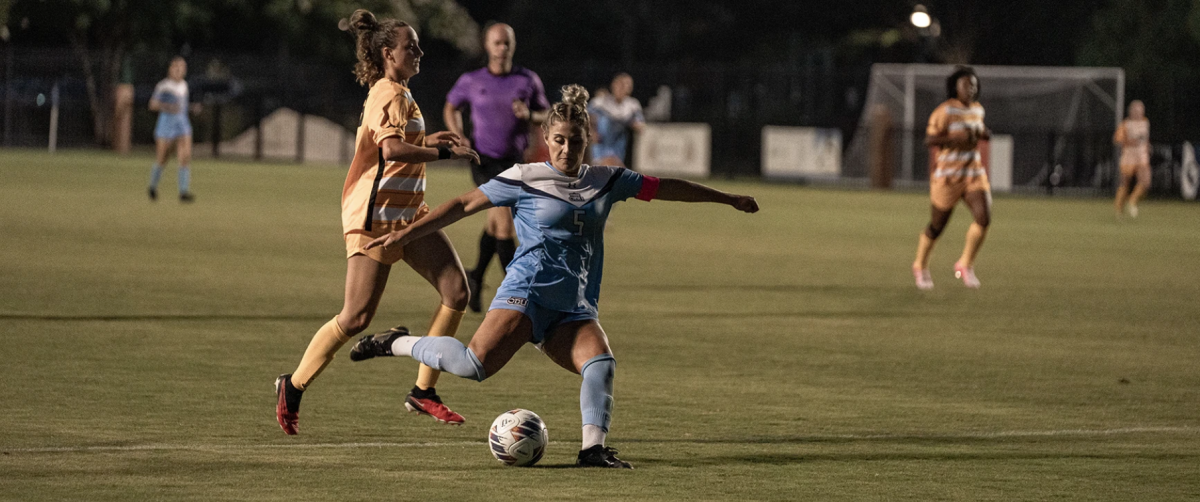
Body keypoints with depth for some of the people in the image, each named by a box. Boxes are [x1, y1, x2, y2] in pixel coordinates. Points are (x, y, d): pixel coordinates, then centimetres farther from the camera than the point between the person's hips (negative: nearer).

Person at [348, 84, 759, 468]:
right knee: (474, 365, -23)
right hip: (528, 292, -5)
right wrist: (406, 235, 0)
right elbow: (465, 205, 4)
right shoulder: (525, 179, 1)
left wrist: (727, 198, 29)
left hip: (575, 308, 5)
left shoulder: (606, 181, 14)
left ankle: (594, 448, -22)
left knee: (601, 362, -23)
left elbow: (664, 188, 23)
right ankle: (398, 344, -3)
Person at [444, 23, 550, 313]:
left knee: (496, 224, 15)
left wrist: (529, 115, -12)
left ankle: (476, 278, 37)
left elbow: (545, 115, 12)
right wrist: (459, 137, 0)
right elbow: (451, 109, 17)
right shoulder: (471, 82, 0)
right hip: (485, 160, -3)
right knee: (505, 222, -17)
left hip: (515, 162, 3)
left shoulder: (528, 80, 3)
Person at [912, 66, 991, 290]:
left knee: (984, 217, -15)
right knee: (936, 227, 6)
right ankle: (920, 267, 31)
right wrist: (957, 138, -28)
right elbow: (929, 140, -19)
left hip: (974, 174, 5)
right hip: (947, 176, -5)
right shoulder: (944, 111, -13)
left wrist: (981, 133, 6)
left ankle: (965, 265, 2)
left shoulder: (977, 109, 10)